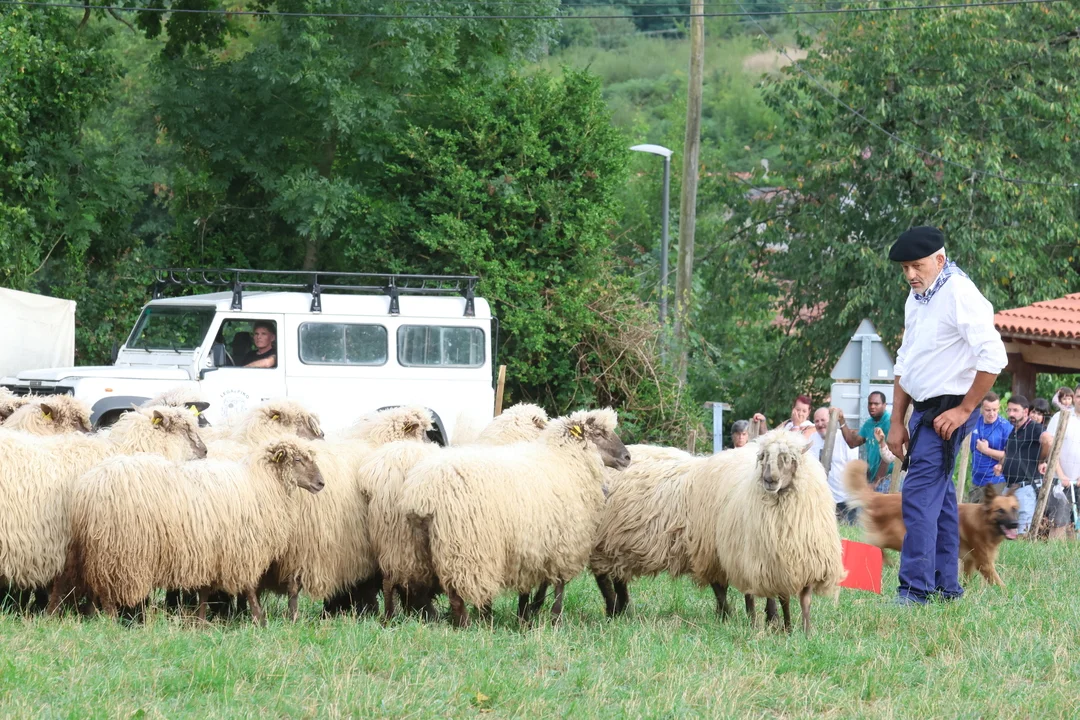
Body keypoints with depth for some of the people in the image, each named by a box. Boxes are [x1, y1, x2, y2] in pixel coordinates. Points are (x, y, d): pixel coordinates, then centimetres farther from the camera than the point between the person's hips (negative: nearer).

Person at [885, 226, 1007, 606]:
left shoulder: (959, 296, -16)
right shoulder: (917, 297, 13)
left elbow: (993, 357, -22)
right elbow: (905, 362, 20)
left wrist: (964, 410, -17)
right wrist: (897, 422, 16)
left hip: (947, 411, -9)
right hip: (923, 410, 9)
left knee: (920, 495, -15)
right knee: (939, 496, 13)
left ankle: (915, 590, -17)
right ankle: (946, 586, 19)